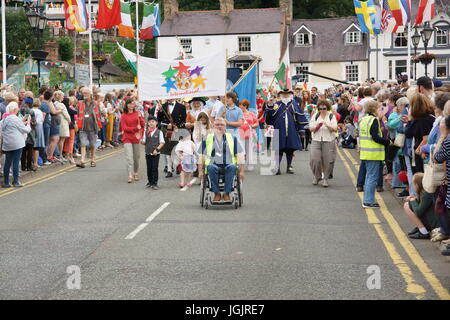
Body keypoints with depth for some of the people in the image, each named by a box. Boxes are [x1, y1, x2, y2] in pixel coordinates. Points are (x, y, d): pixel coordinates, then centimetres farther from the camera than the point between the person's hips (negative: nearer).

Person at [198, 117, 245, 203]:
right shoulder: (207, 139, 17)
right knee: (211, 167, -35)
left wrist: (241, 171, 1)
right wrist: (200, 171, 2)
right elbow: (201, 156, 14)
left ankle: (227, 193, -28)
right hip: (214, 164, 0)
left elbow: (239, 155, 12)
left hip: (228, 165, 0)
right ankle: (216, 193, -27)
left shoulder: (232, 138, 17)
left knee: (232, 167, -35)